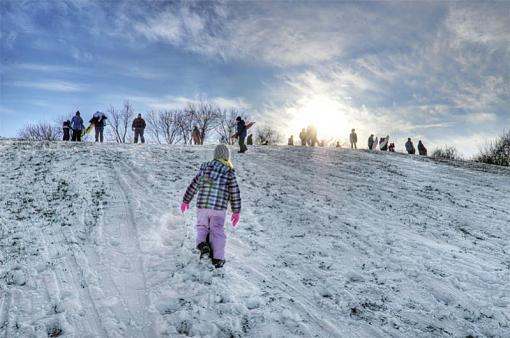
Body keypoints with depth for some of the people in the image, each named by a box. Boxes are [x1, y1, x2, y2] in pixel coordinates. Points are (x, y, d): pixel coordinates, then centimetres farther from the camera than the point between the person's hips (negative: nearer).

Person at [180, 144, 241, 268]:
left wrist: (186, 201, 21)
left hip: (202, 206, 2)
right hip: (219, 208, -2)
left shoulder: (205, 167, 5)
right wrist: (236, 211, 5)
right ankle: (218, 258, 7)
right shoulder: (229, 172, -2)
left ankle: (202, 243, -5)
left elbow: (193, 186, 9)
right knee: (217, 231, 10)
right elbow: (235, 193, -2)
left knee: (202, 227, 21)